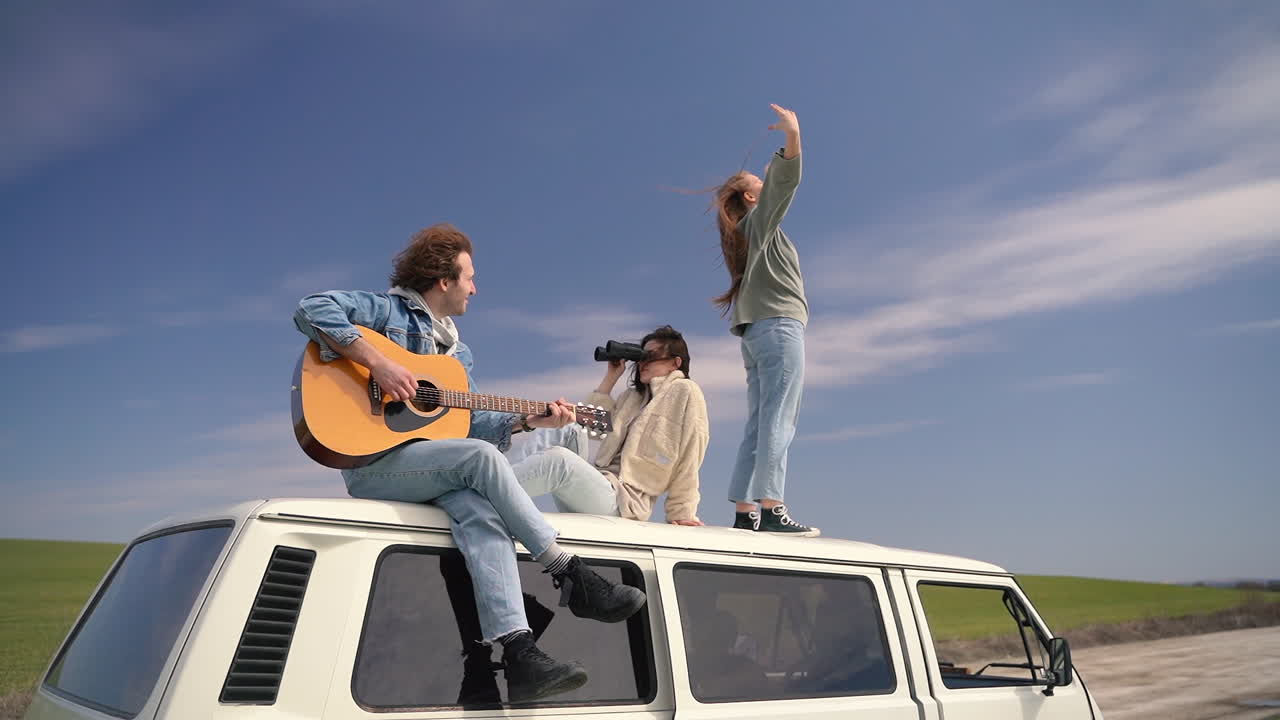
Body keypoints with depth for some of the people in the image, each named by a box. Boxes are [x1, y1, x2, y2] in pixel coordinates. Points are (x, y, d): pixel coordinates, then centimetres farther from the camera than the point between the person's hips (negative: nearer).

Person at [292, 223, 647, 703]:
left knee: (480, 510, -28)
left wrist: (528, 420, 6)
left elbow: (473, 422, 21)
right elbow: (312, 309, -13)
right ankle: (572, 579, -25)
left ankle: (519, 654, -41)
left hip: (433, 471, 6)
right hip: (372, 462, -6)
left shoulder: (455, 351, 25)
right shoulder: (388, 311, 3)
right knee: (480, 456, -30)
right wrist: (378, 363, -22)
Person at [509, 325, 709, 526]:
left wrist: (681, 513, -9)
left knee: (558, 459, -31)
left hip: (623, 499, -8)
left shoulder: (685, 391, 3)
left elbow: (688, 459, -4)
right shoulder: (633, 395, 26)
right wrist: (611, 377, 15)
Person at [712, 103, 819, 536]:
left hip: (755, 331, 9)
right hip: (780, 325, -9)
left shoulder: (742, 236, 24)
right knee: (779, 421, -17)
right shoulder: (760, 219, 3)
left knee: (759, 426, 2)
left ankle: (744, 512, -3)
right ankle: (770, 508, -25)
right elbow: (783, 182, -15)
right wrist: (792, 139, -28)